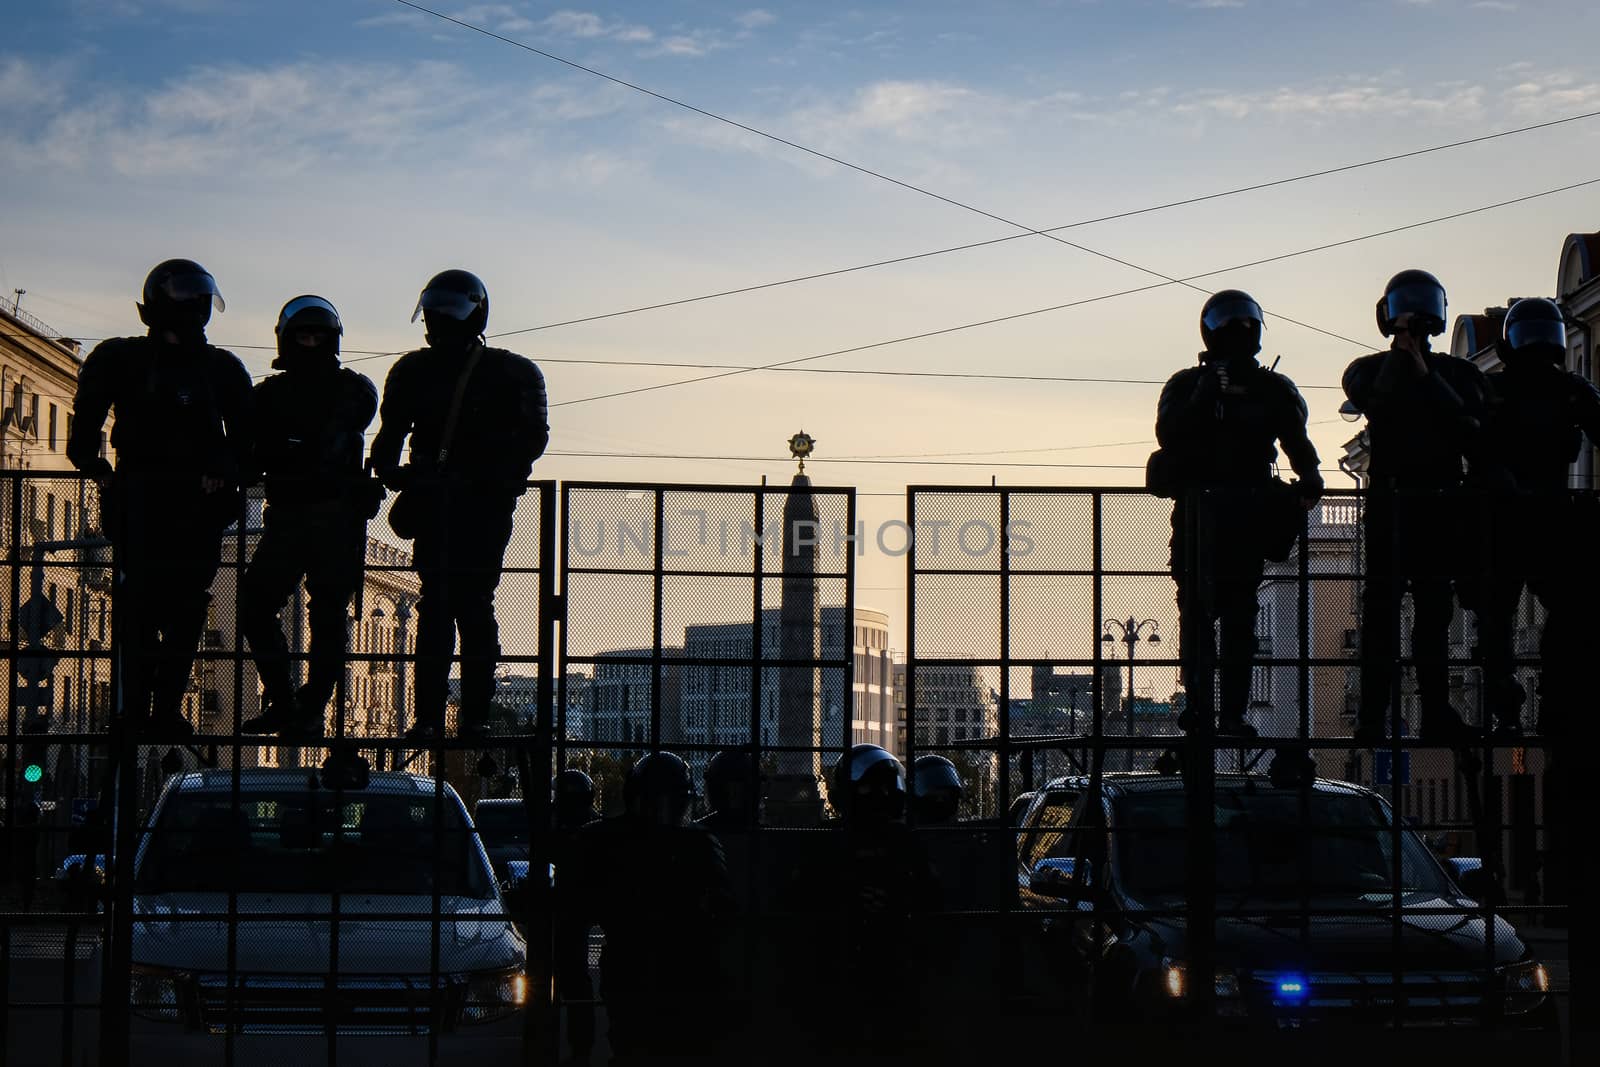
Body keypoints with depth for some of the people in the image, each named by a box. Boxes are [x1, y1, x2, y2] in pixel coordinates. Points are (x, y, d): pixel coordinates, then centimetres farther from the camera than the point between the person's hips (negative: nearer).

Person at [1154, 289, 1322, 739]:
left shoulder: (1274, 389, 13)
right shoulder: (1187, 386, 9)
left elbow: (1297, 443, 4)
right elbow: (1168, 435, -7)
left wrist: (1309, 478, -15)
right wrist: (1204, 397, -15)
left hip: (1248, 514, 1)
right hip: (1197, 511, -1)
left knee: (1239, 614, -1)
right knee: (1197, 609, -7)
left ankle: (1233, 711, -1)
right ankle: (1197, 700, -7)